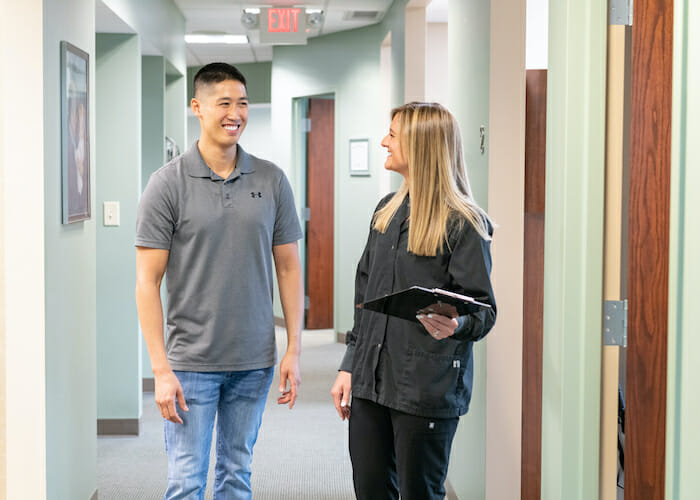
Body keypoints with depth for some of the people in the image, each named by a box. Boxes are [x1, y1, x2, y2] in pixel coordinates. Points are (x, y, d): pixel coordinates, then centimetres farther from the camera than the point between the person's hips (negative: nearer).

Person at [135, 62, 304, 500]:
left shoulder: (272, 181, 3)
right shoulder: (169, 184, -6)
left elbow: (288, 267, 8)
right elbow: (148, 282, -6)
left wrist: (294, 349, 2)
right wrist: (161, 369, -11)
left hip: (254, 363, 3)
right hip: (191, 361, -3)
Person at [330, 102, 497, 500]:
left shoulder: (464, 223, -9)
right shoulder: (388, 211, 13)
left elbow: (484, 310, -10)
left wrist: (455, 325, -33)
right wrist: (349, 366, 14)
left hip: (427, 390, -6)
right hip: (371, 381, 7)